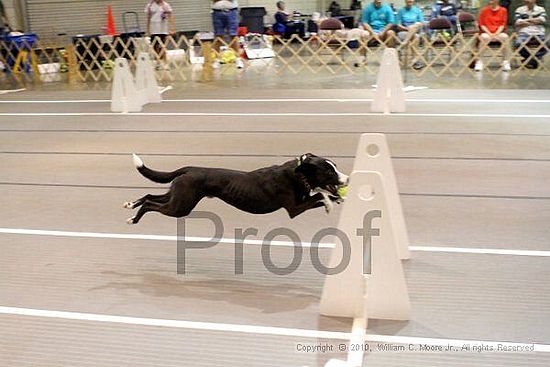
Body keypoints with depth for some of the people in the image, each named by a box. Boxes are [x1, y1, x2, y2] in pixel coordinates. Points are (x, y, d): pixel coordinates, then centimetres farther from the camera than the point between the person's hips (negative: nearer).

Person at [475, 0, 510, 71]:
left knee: (505, 37, -33)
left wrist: (496, 33, -15)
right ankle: (479, 62, -30)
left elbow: (503, 25, 2)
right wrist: (489, 33, -12)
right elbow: (481, 24, 2)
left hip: (499, 33, 1)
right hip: (486, 32, -1)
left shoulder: (503, 10, 7)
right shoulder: (484, 10, 6)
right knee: (484, 37, -36)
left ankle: (506, 62, -25)